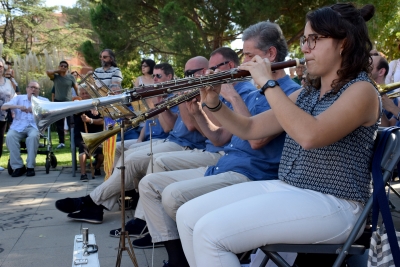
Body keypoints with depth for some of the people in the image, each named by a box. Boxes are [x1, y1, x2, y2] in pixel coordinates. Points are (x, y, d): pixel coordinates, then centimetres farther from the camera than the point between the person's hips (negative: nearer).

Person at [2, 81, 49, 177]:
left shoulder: (44, 100, 14)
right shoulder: (18, 98, 18)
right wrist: (17, 106, -13)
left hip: (34, 126, -2)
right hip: (18, 126, 2)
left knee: (33, 136, -36)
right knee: (10, 136, -30)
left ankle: (30, 166, -25)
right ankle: (18, 166, -22)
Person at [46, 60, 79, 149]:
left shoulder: (71, 77, 2)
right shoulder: (56, 76, 3)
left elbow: (76, 88, 7)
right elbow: (48, 72, -15)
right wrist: (58, 71, -5)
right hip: (58, 102, 2)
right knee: (59, 124, 6)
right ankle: (61, 142, 14)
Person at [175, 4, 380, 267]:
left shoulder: (362, 90, -11)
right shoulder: (306, 93, 14)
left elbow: (309, 135, -29)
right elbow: (250, 129, 13)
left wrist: (268, 82, -21)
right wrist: (214, 104, -3)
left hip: (332, 205, -8)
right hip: (284, 188, 8)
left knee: (211, 232, -23)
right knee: (188, 216, -1)